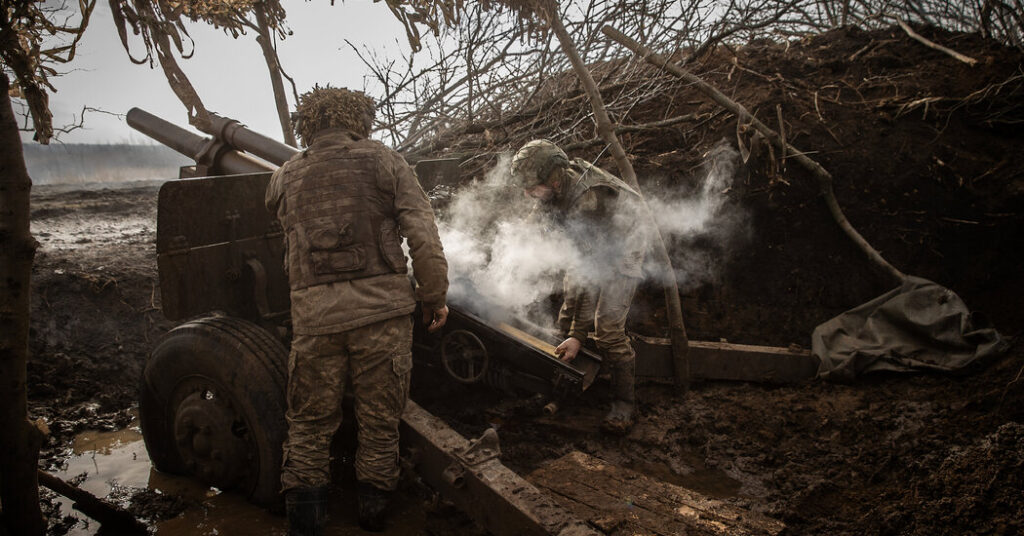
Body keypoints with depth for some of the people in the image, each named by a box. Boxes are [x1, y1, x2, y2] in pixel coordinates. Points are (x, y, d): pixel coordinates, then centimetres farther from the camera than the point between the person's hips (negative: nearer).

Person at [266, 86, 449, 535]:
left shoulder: (286, 176, 12)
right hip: (382, 309, -1)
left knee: (309, 428, 15)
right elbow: (424, 238, -4)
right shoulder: (386, 163, 5)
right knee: (380, 424, 12)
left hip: (314, 315, 2)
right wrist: (435, 297, 4)